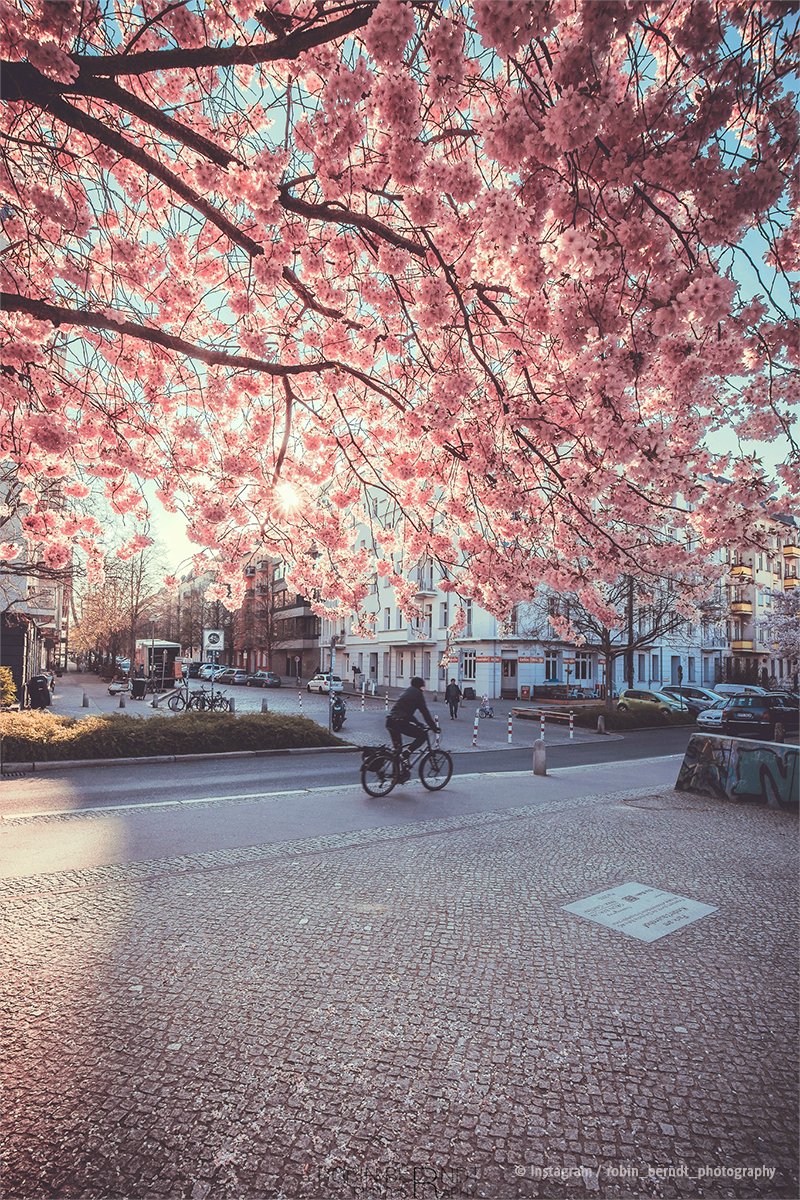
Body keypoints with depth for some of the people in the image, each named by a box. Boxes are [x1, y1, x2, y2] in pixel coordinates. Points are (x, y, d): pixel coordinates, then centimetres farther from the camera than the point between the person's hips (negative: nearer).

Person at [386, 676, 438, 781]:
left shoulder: (406, 692, 28)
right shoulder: (417, 693, 4)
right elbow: (425, 712, 0)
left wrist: (419, 724, 36)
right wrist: (433, 727, 7)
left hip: (390, 722, 9)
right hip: (400, 722, -8)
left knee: (397, 749, 20)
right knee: (422, 735, 4)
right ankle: (405, 755, -6)